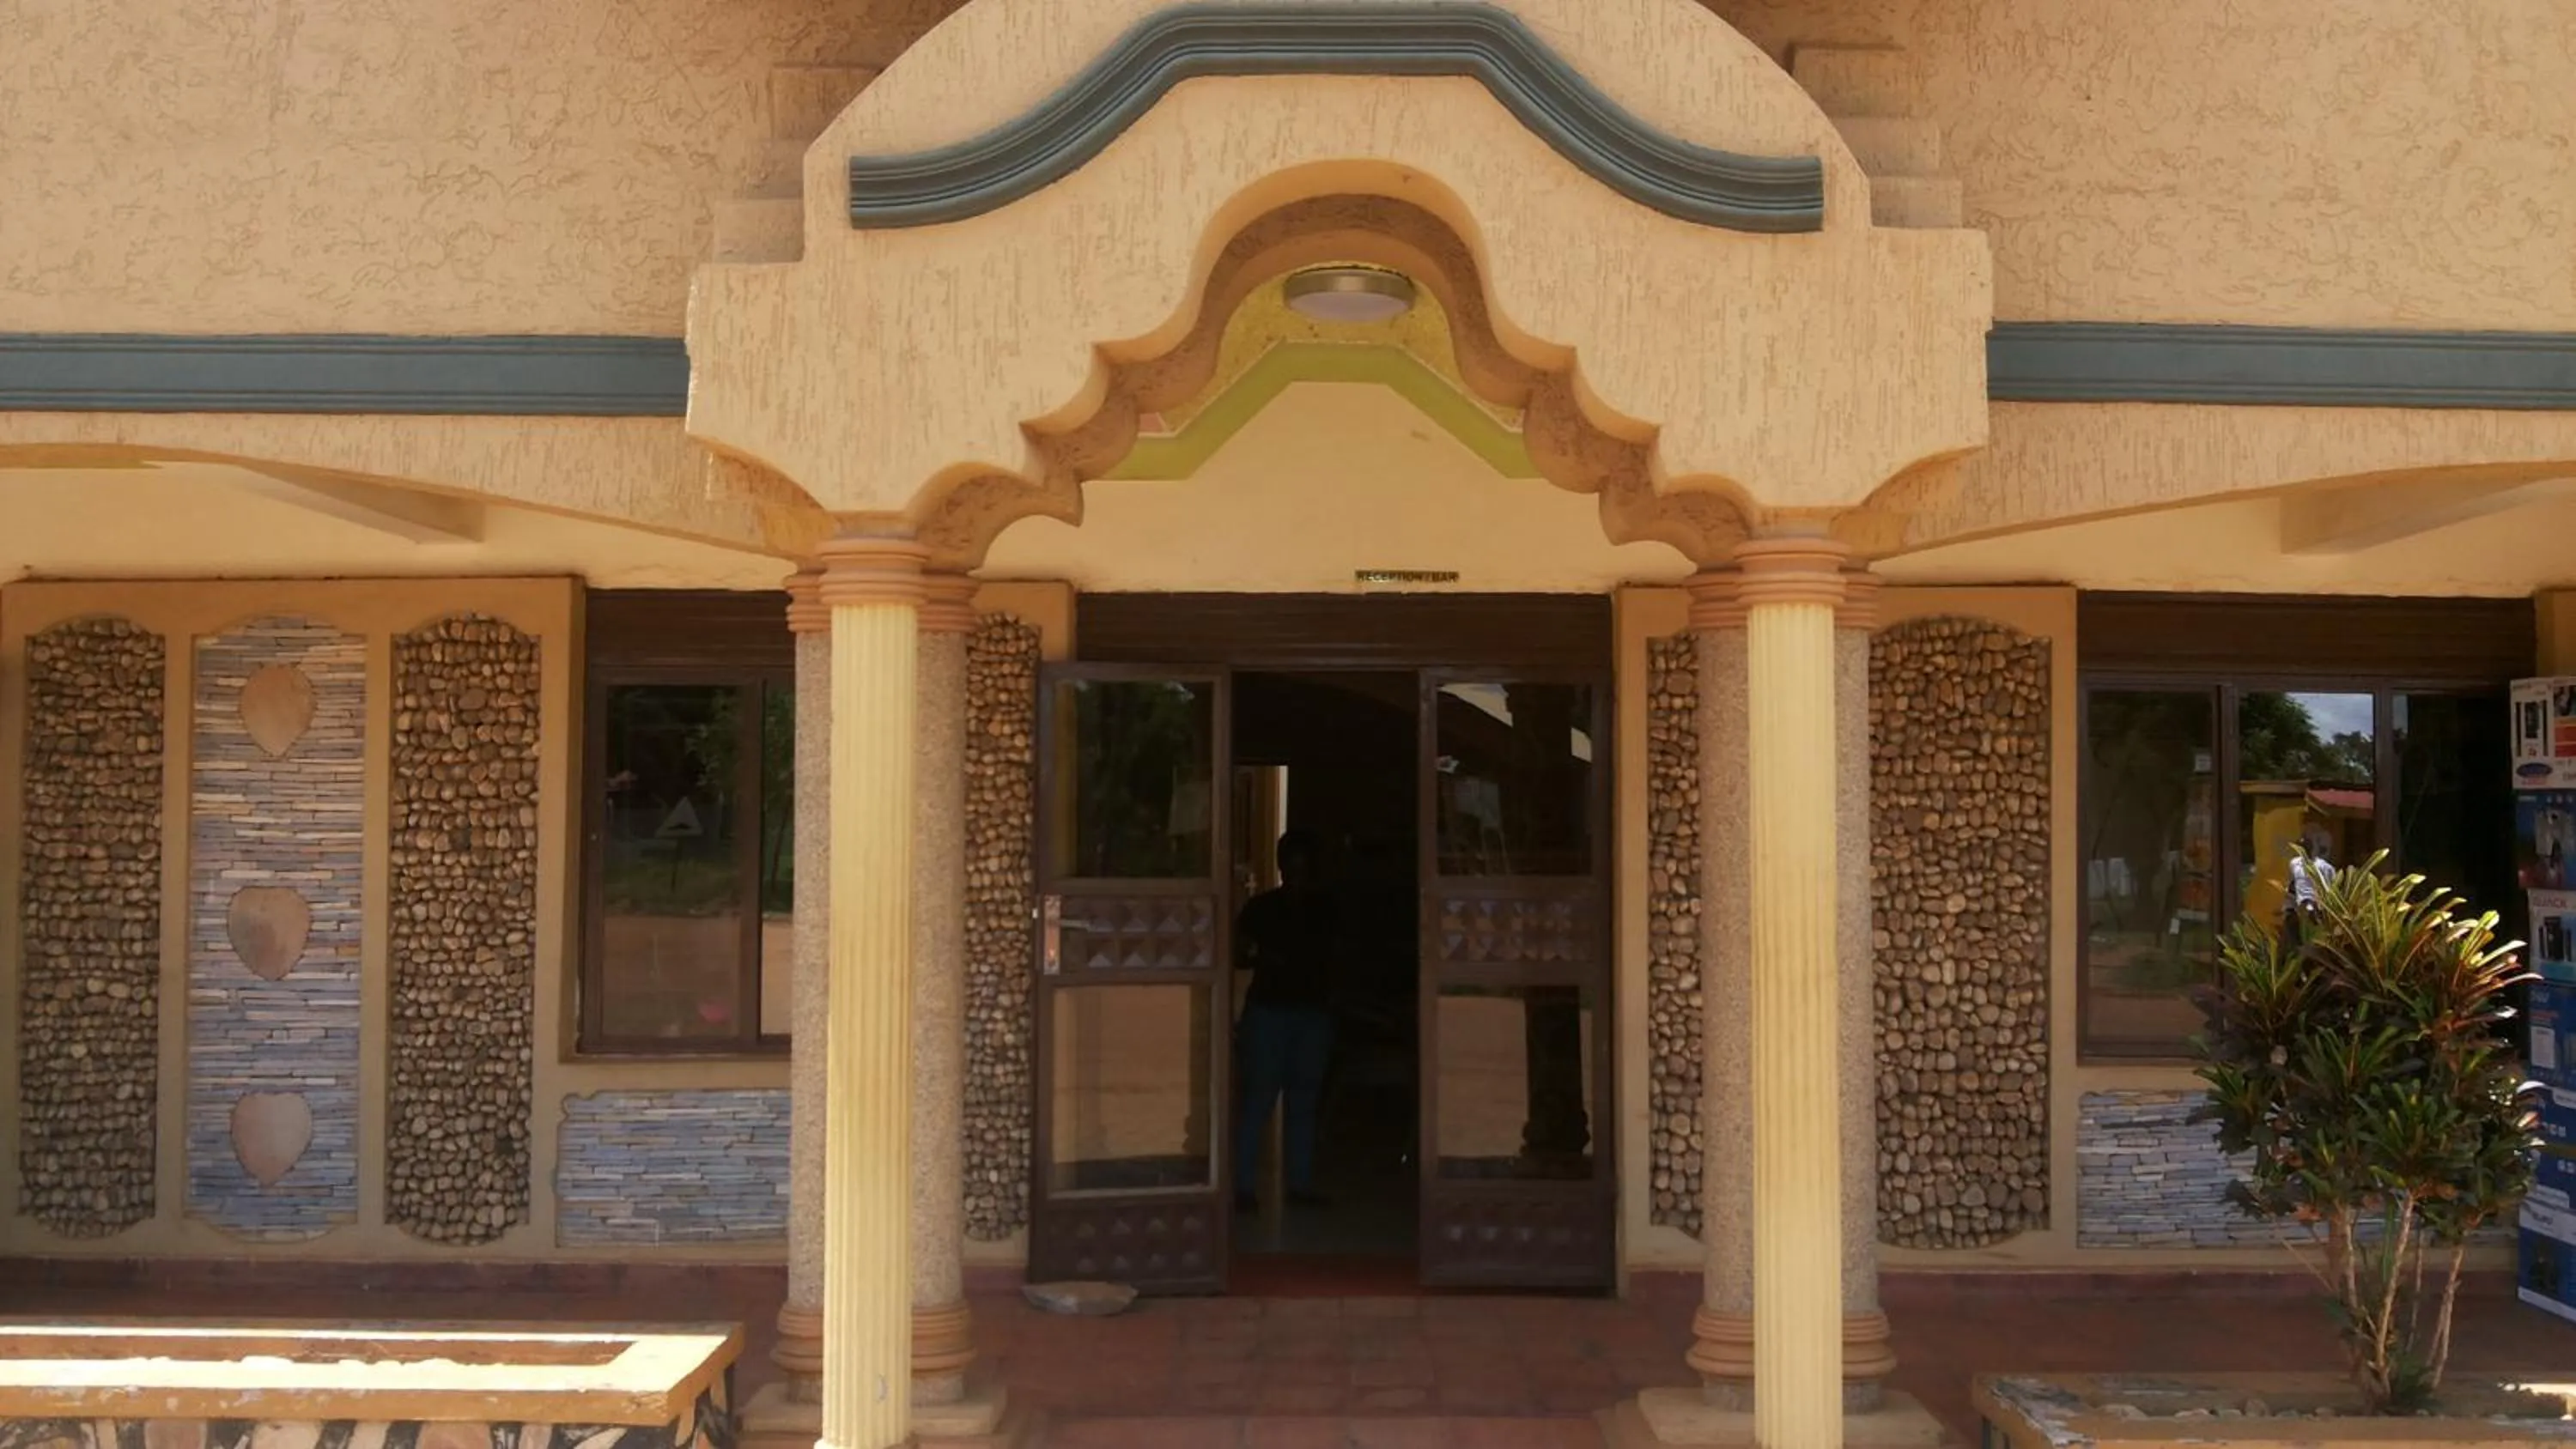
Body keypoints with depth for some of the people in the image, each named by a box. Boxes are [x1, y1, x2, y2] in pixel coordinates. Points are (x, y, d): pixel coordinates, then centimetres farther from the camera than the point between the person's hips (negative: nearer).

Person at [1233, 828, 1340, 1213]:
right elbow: (1238, 955, 3)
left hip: (1313, 1012, 4)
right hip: (1268, 1008, -3)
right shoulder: (1260, 908, 0)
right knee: (1258, 1098, -7)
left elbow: (1335, 959, 15)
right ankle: (1243, 1185, -5)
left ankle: (1301, 1184, 12)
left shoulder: (1325, 910, 9)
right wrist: (1260, 959, -16)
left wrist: (1322, 973, -5)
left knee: (1304, 1101, 6)